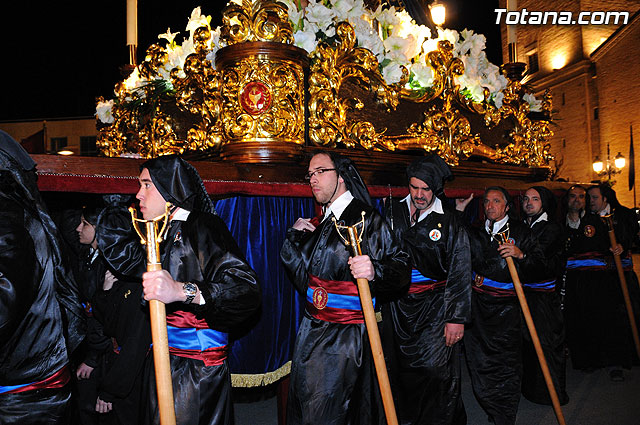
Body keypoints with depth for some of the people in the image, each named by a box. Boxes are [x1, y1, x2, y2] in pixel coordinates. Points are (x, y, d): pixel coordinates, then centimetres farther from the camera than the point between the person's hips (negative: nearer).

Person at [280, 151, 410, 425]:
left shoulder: (366, 218, -12)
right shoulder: (321, 222, 11)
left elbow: (401, 267, -18)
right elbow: (299, 270, 14)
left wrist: (374, 271, -38)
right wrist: (294, 235, 2)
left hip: (345, 336, -7)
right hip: (312, 330, 8)